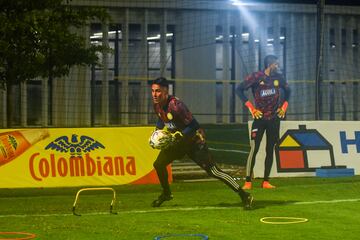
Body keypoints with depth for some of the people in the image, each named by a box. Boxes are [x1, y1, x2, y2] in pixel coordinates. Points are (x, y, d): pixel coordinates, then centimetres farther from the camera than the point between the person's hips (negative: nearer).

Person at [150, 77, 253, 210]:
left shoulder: (176, 105, -28)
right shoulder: (157, 105, -4)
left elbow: (193, 126, -26)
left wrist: (179, 135, -32)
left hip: (193, 140, -8)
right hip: (178, 140, 8)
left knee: (213, 171, -13)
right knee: (159, 164, 7)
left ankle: (244, 195, -10)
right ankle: (166, 193, 32)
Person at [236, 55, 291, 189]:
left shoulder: (279, 77, 3)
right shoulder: (256, 77, -10)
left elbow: (287, 91, 22)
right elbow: (239, 89, -7)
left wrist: (284, 106, 9)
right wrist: (251, 108, -11)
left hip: (274, 119, 4)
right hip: (260, 118, -4)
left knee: (270, 150, 5)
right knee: (254, 149, -11)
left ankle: (266, 181, 12)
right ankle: (248, 182, -8)